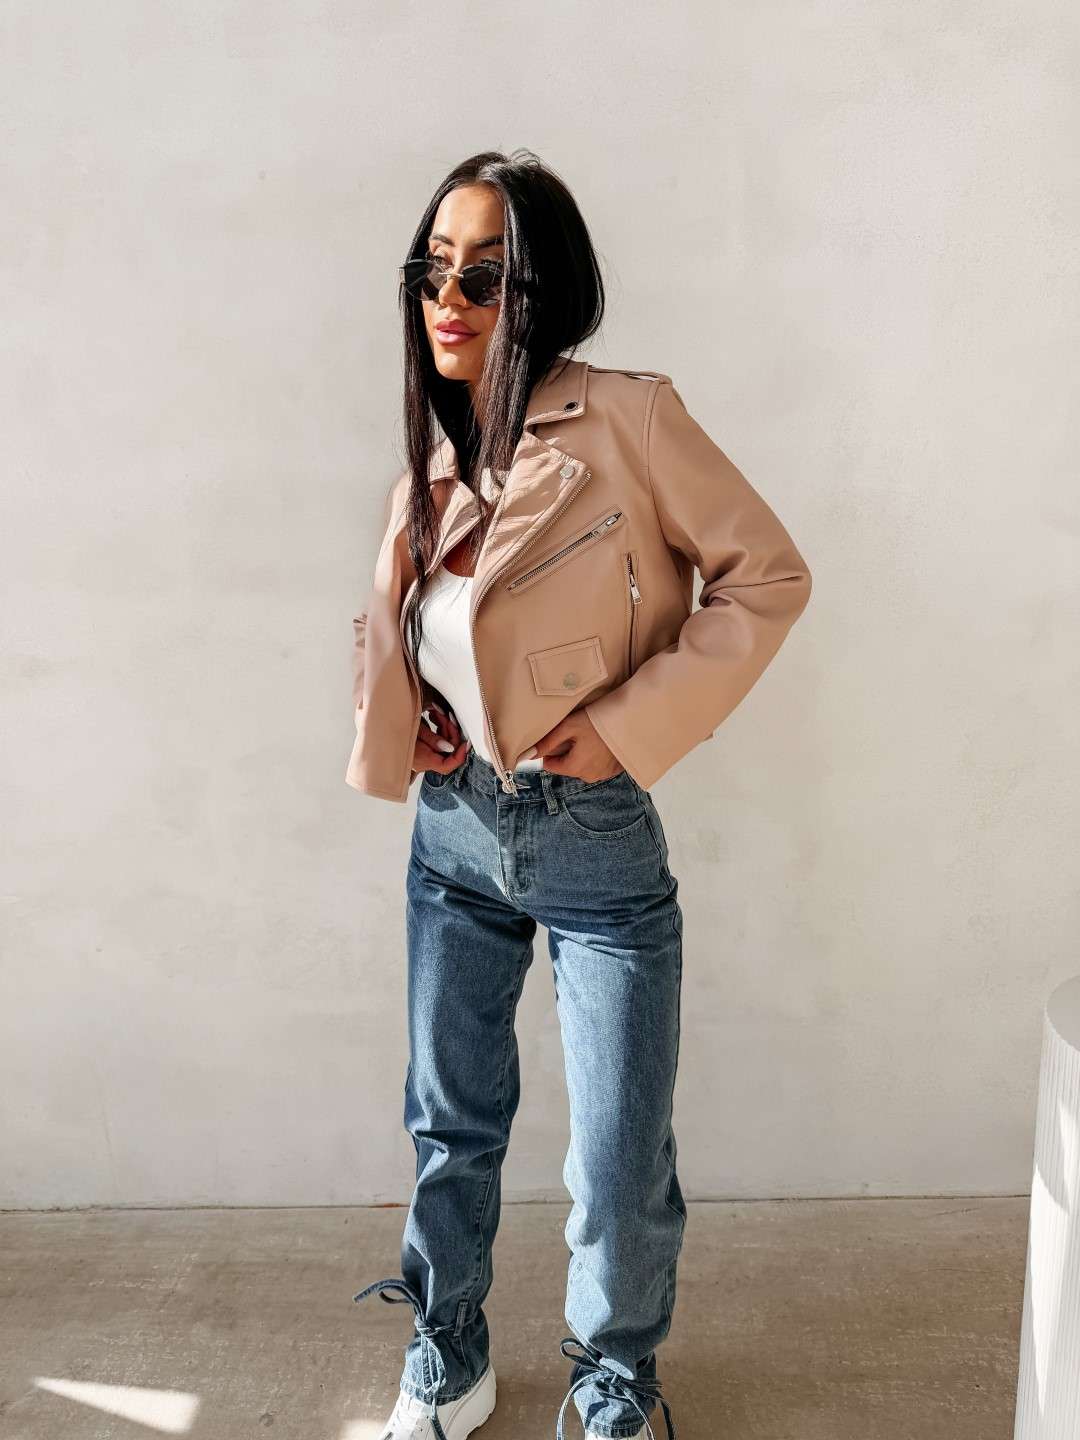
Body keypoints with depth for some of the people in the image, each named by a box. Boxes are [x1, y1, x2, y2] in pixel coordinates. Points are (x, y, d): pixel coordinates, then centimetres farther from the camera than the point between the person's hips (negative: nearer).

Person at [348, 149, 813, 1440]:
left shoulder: (626, 419, -13)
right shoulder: (432, 458, 5)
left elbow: (767, 576, -10)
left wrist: (629, 721, -17)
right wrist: (400, 728, 1)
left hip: (596, 842, -5)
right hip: (453, 828, 5)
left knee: (618, 1174, 5)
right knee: (450, 1127, 19)